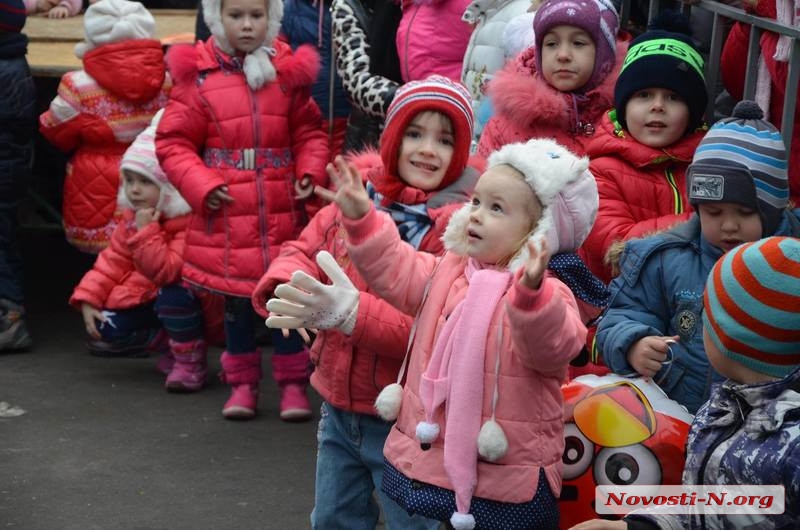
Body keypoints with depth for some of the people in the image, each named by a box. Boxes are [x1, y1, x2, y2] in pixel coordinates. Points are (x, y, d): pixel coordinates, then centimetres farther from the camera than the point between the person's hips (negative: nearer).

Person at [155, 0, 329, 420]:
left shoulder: (288, 73, 2)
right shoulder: (198, 77, -4)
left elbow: (309, 133, 10)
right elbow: (173, 143, -1)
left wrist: (310, 173, -6)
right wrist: (202, 186, -11)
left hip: (283, 213, 1)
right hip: (225, 213, -1)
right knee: (236, 301, 12)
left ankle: (293, 382, 21)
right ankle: (242, 383, 26)